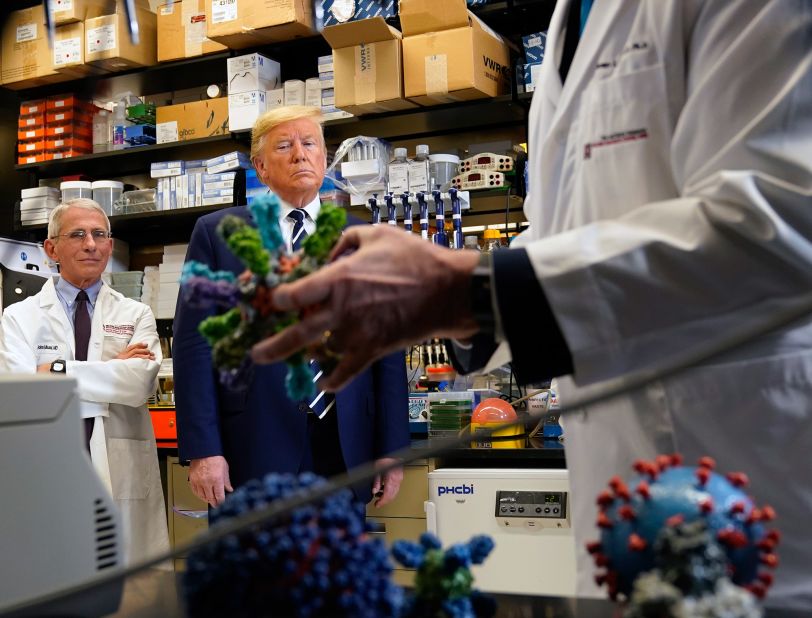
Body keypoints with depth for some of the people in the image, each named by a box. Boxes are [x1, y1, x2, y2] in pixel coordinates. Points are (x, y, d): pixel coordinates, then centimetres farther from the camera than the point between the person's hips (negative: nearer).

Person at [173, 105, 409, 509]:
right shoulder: (217, 234, 3)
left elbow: (387, 351, 8)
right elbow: (194, 346, -2)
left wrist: (391, 450, 3)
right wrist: (202, 449, -9)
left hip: (345, 451, 2)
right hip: (253, 457, -2)